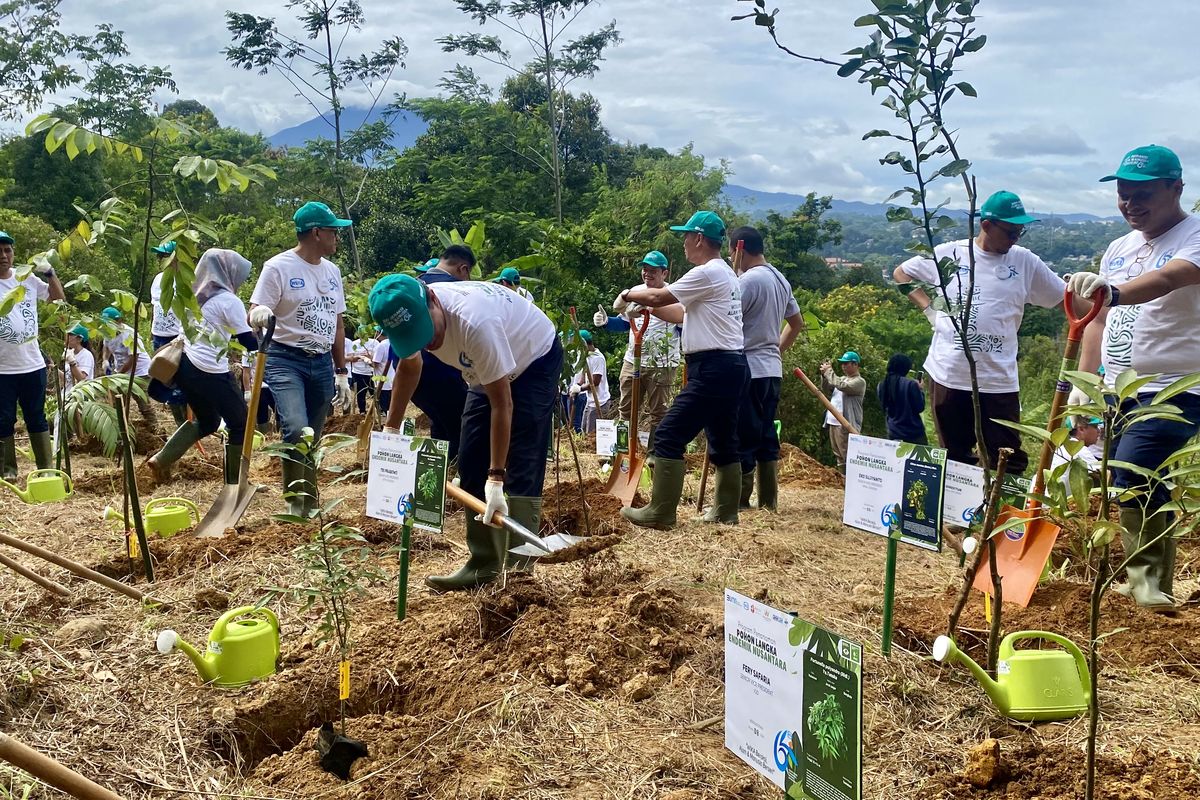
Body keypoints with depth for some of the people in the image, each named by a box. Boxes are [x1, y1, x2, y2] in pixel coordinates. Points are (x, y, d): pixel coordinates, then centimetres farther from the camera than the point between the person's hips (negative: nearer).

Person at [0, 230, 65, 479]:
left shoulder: (29, 277, 3)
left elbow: (57, 297, 15)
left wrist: (50, 274, -1)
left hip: (33, 363, 3)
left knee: (36, 417, 11)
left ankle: (46, 466, 18)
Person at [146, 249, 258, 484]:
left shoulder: (198, 296, 13)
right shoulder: (230, 301, -9)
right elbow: (249, 343, -11)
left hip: (185, 365, 9)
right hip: (211, 372, -8)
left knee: (207, 421, 24)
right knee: (240, 423, 7)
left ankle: (161, 460, 15)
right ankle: (234, 482, 11)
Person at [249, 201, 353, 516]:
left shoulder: (332, 271, 13)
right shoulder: (279, 267, -6)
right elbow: (254, 315, -11)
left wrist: (341, 372, 16)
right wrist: (259, 314, -35)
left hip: (322, 363, 6)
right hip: (286, 361, -6)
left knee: (312, 440, 9)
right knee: (297, 431, -22)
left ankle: (310, 505, 18)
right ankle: (295, 502, -7)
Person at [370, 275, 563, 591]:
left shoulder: (474, 322, -42)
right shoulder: (405, 315, -19)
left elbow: (502, 403, -36)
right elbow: (409, 365, 5)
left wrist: (496, 478, -35)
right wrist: (390, 428, 9)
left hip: (535, 360, -8)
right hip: (489, 370, 8)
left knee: (520, 471, -15)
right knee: (471, 467, 3)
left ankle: (518, 572, -11)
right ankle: (484, 564, 11)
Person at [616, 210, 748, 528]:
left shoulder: (707, 273, -14)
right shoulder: (726, 274, 19)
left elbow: (659, 296, -11)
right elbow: (684, 314, 23)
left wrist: (629, 295, 7)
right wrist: (646, 306, 20)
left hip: (713, 369, -11)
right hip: (731, 368, 11)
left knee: (669, 436, -8)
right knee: (723, 442, 15)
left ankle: (660, 512, -7)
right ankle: (726, 511, 22)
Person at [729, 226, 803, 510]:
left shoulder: (748, 280, -14)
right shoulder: (781, 280, 15)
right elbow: (797, 323, 23)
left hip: (748, 369, -9)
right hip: (772, 369, 9)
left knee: (743, 437, -4)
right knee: (766, 435, 12)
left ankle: (739, 501, 0)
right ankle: (768, 500, 15)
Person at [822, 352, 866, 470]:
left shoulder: (859, 381, -8)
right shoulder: (842, 378, 18)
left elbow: (841, 386, -23)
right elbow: (827, 390, 15)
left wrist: (829, 371, -15)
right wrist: (824, 375, 0)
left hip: (846, 425, -9)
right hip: (833, 422, 9)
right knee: (839, 456, 15)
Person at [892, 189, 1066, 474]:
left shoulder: (1026, 263, 3)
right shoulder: (949, 254, 2)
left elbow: (1065, 300, 7)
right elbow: (901, 274, 14)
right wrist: (928, 307, 2)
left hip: (999, 380, 0)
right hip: (948, 374, 0)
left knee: (1007, 461, -2)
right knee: (955, 458, 12)